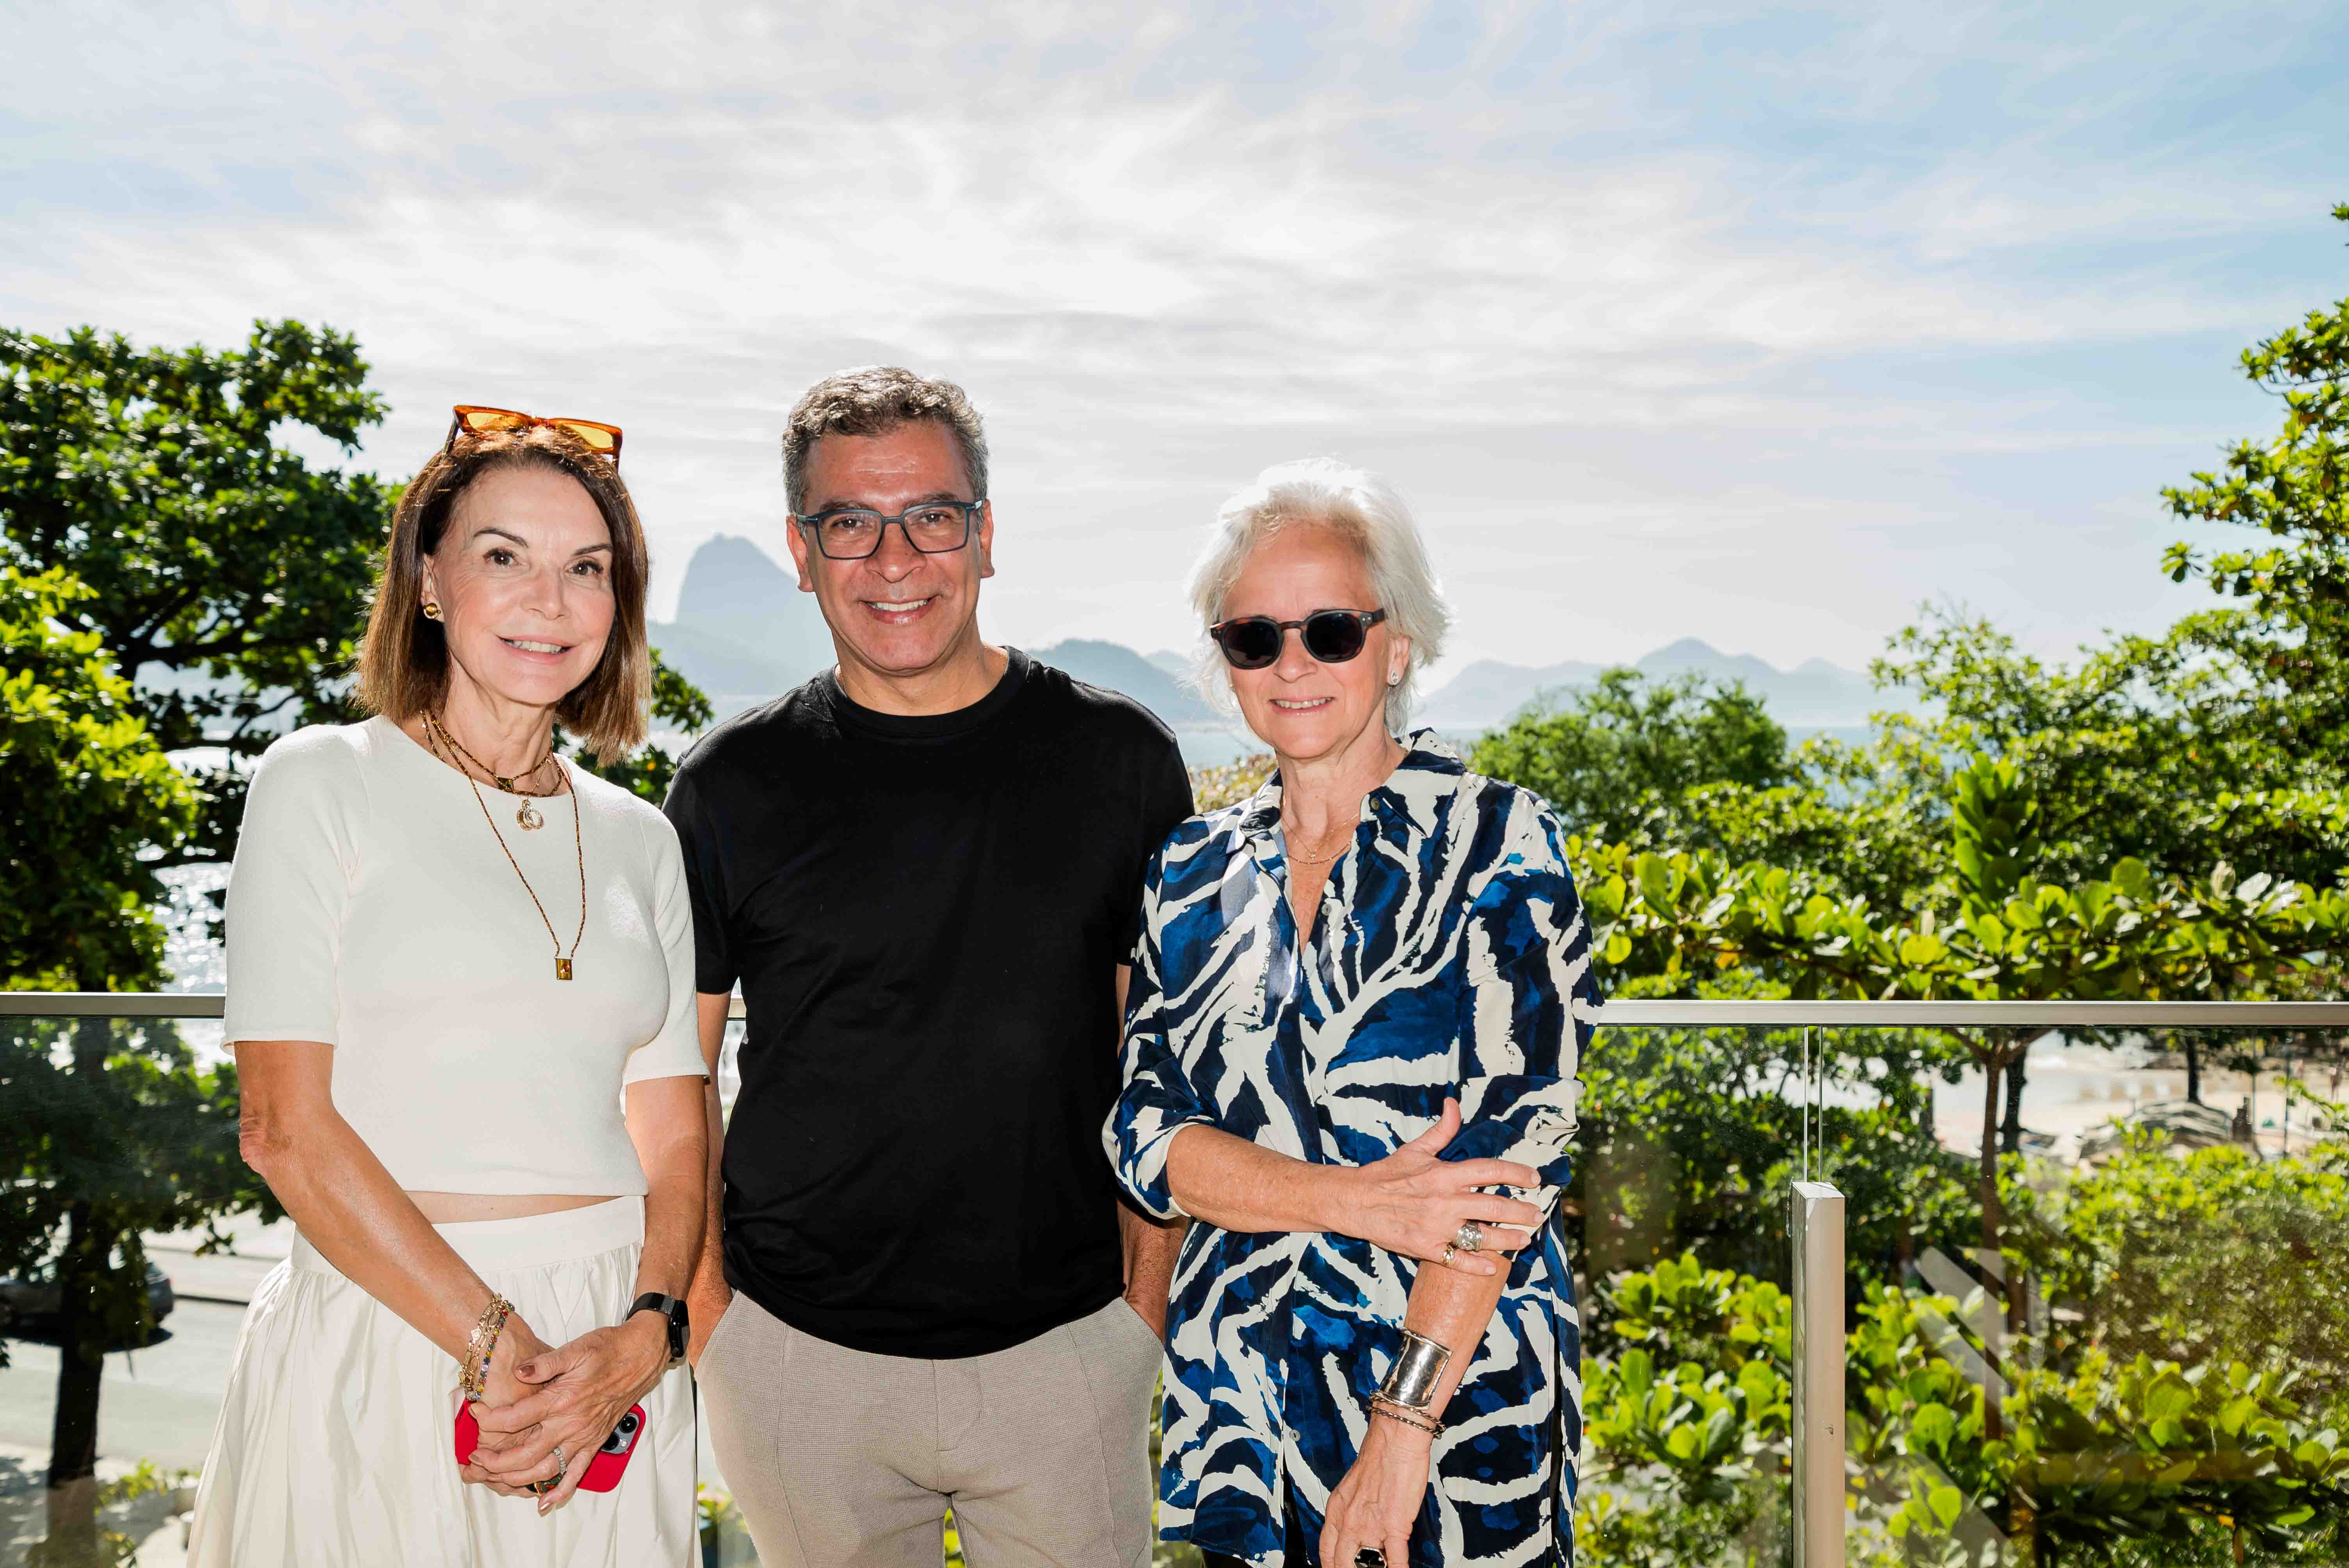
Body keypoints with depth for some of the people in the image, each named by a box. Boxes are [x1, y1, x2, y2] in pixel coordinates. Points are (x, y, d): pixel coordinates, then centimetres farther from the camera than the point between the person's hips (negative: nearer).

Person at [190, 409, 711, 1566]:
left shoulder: (640, 840, 8)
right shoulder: (323, 785, -2)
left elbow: (673, 1138, 6)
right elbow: (285, 1128, -9)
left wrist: (644, 1338, -11)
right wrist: (497, 1344, -15)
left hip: (610, 1349, 4)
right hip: (384, 1339, -3)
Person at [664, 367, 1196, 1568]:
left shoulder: (1118, 758, -2)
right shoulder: (733, 787, -2)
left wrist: (1148, 1288, 1)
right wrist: (701, 1304, -1)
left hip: (1067, 1347, 0)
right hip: (799, 1357, 1)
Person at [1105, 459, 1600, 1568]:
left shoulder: (1498, 843, -9)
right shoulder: (1195, 871, 3)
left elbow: (1515, 1149, -14)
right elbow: (1142, 1135, -3)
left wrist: (1401, 1425, -19)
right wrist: (1357, 1203, -18)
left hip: (1458, 1398, -3)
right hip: (1238, 1389, 4)